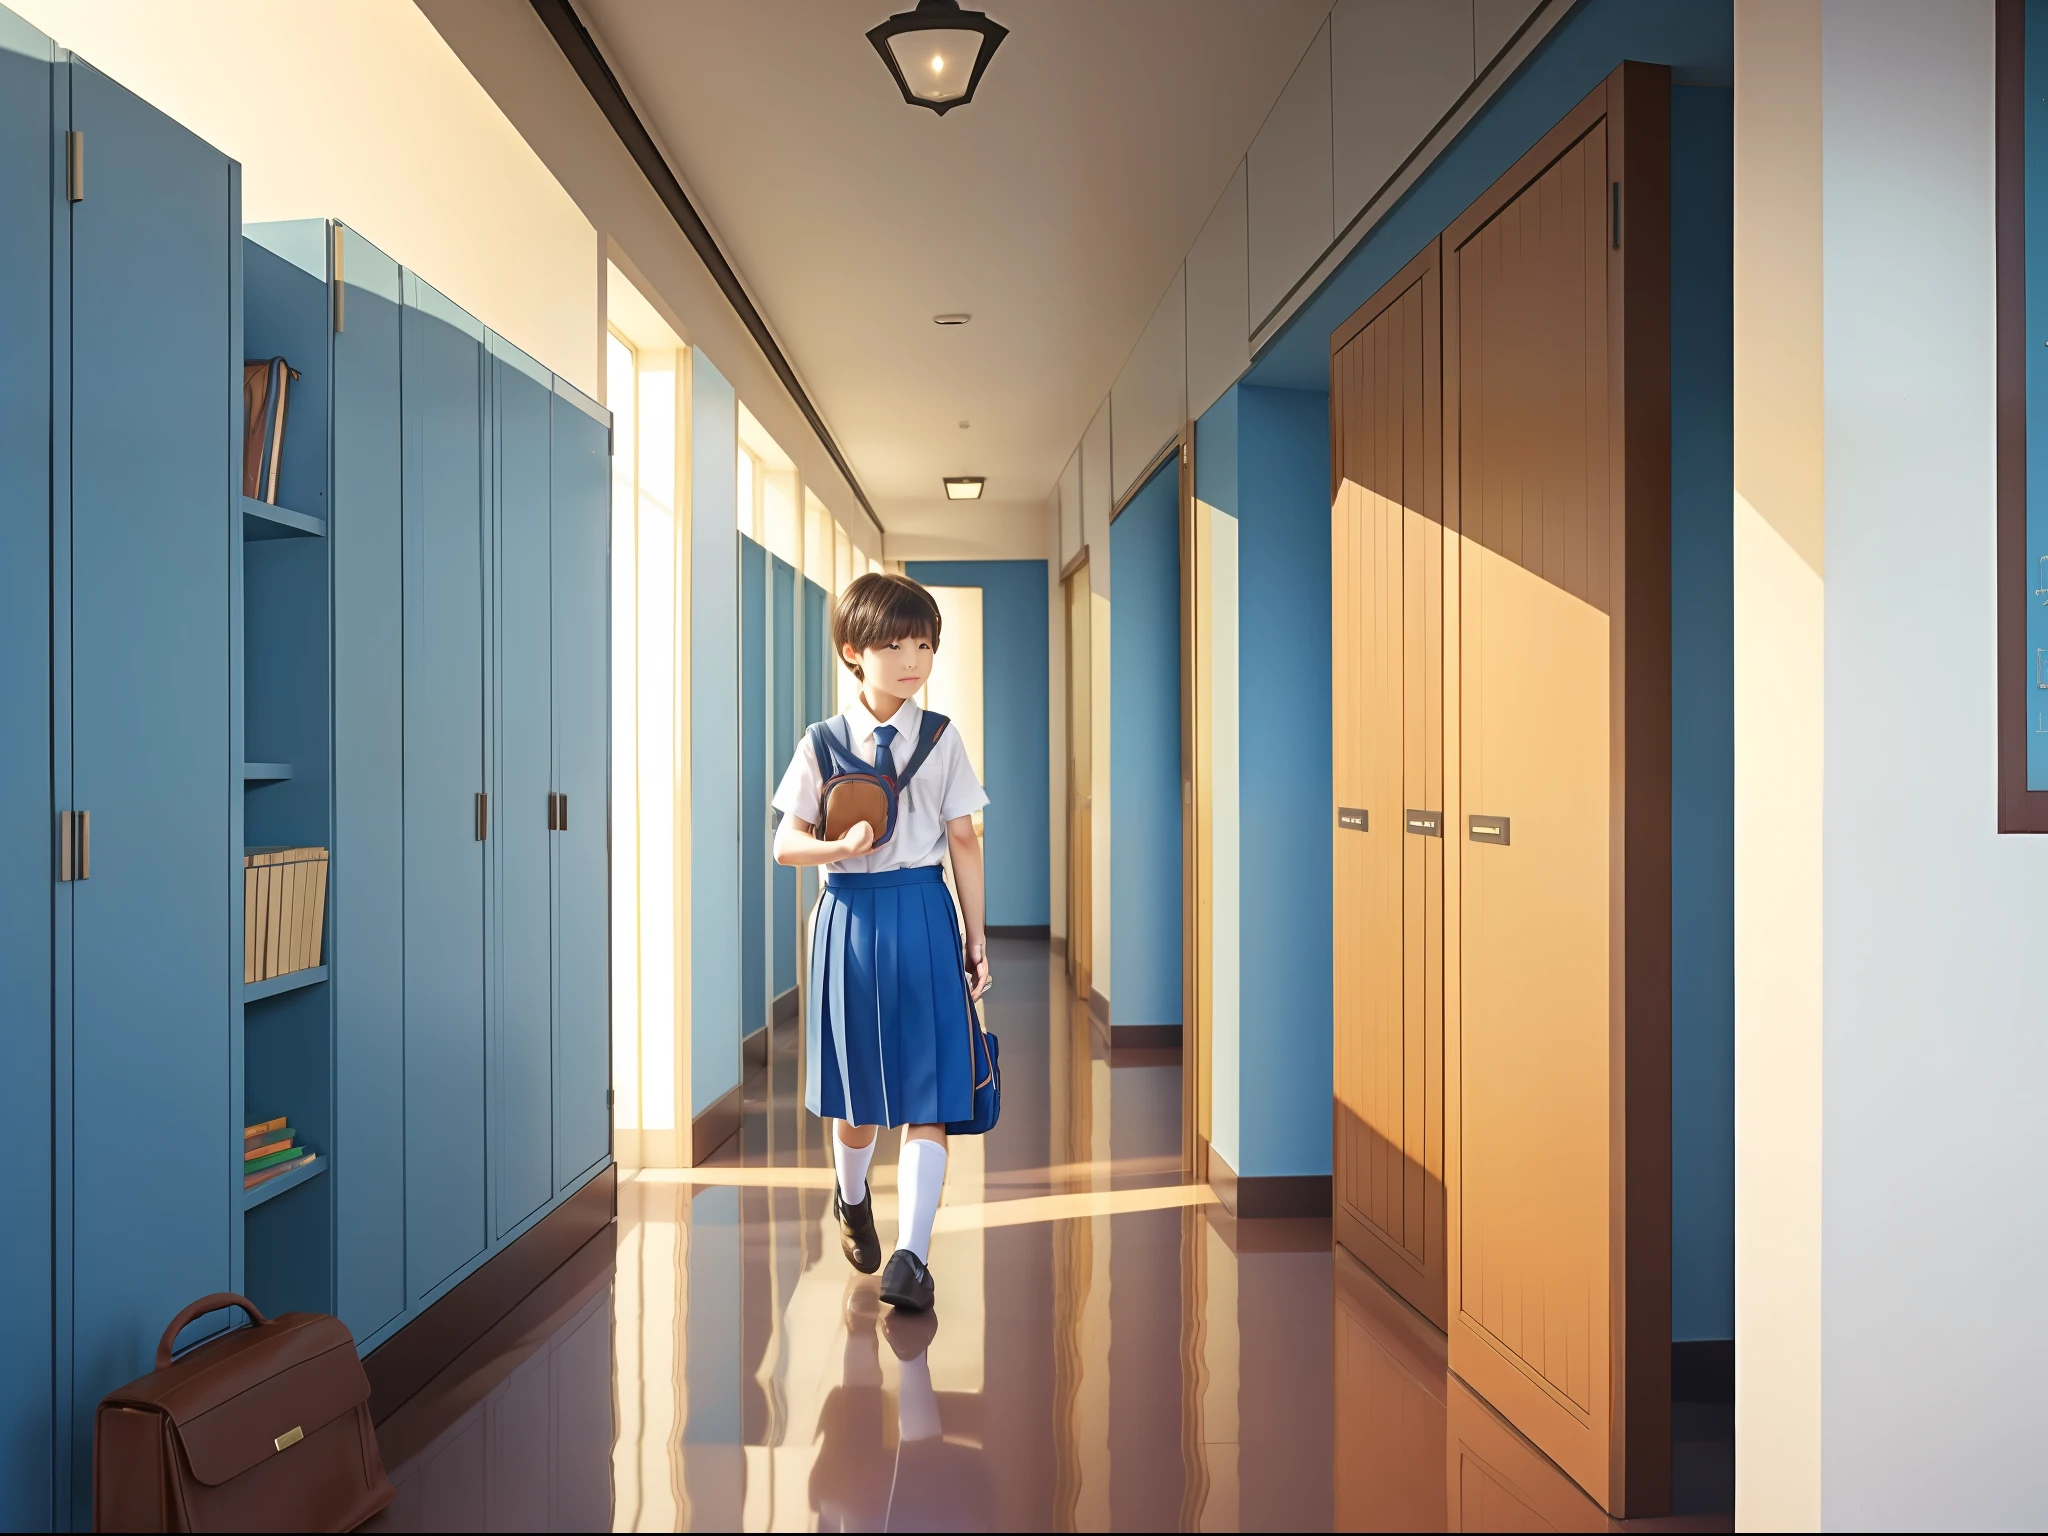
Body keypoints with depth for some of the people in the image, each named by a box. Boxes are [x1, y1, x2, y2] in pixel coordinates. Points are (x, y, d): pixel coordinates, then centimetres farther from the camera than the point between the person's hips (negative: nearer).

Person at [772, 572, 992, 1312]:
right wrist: (840, 846, -20)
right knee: (856, 1091, 15)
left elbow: (963, 841, 3)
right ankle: (852, 1199, 44)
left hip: (921, 916, 0)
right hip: (849, 915, 1)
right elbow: (785, 844, 1)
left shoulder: (942, 742, 0)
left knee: (927, 1095, -6)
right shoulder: (824, 744, -1)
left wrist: (977, 938, 4)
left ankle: (912, 1256, -1)